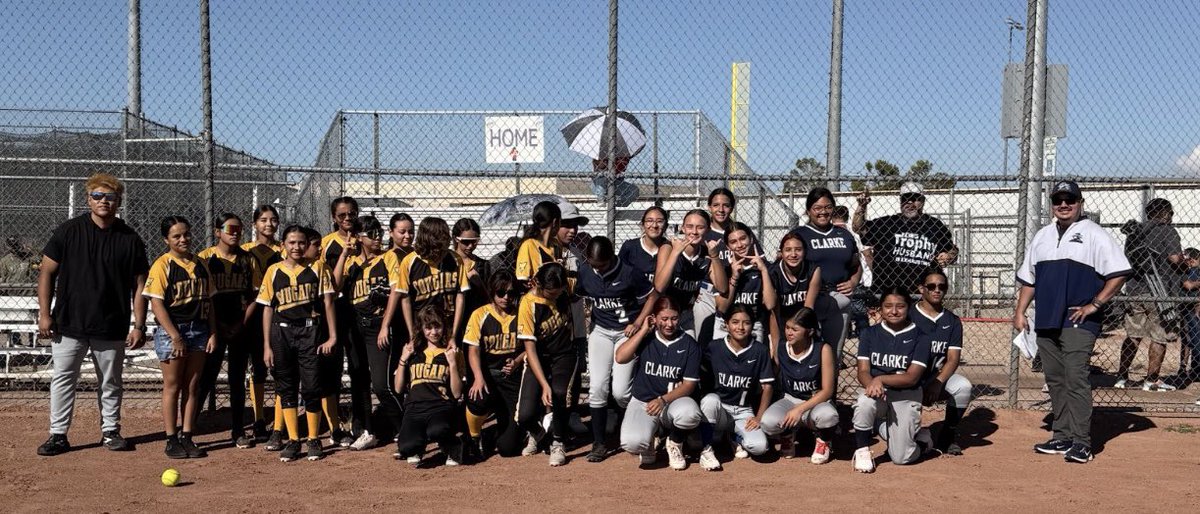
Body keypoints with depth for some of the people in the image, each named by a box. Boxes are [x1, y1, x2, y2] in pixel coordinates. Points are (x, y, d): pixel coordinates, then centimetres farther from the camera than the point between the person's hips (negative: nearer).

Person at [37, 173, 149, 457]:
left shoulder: (130, 239, 0)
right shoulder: (69, 231, -2)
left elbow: (139, 285, 2)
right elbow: (47, 272, 2)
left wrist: (139, 326, -3)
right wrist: (44, 313, -4)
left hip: (112, 327, 1)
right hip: (69, 324, 0)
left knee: (111, 382, 11)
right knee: (63, 379, 4)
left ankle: (110, 431, 25)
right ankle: (58, 435, 15)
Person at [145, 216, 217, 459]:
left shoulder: (201, 264, 9)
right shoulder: (162, 265, -8)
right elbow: (157, 304, -13)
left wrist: (213, 333, 5)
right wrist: (175, 336, -17)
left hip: (199, 330, 5)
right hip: (171, 330, -5)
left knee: (192, 387, 8)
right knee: (172, 387, 3)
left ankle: (187, 437, 16)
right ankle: (172, 440, 11)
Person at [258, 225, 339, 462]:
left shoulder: (317, 267, 4)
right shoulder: (273, 271, 8)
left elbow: (327, 302, 2)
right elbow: (267, 308, 9)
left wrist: (332, 336, -5)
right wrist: (267, 345, 4)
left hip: (310, 330, -2)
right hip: (281, 332, 2)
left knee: (311, 387, -3)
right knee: (286, 387, 6)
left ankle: (313, 440, 11)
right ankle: (293, 440, 15)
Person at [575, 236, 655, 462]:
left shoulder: (629, 273, -18)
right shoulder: (584, 270, -4)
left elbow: (652, 296, -8)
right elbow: (577, 294, 13)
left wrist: (637, 324, -14)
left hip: (626, 332, -4)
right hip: (600, 331, 4)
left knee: (620, 391, -11)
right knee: (597, 387, -6)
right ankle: (599, 443, 4)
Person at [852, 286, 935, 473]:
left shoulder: (920, 338, -3)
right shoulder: (870, 334, 4)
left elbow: (911, 377, -12)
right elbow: (863, 371, -4)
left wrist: (880, 379, -25)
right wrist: (872, 384, -27)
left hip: (907, 396, -1)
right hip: (877, 393, 2)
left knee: (900, 458, -11)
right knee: (864, 402, -37)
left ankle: (920, 437, 24)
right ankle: (862, 451, -14)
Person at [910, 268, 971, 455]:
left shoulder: (952, 321, 5)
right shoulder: (908, 316, -5)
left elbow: (953, 359, -3)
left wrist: (938, 383, -21)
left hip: (939, 376, 2)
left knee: (963, 386, -27)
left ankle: (948, 435, -4)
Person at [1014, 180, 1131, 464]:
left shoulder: (1094, 235, -3)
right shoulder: (1042, 236, 16)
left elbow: (1119, 272, -9)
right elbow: (1028, 278, 19)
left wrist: (1095, 304, -13)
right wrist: (1020, 312, 12)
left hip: (1079, 321, -6)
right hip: (1045, 322, 6)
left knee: (1075, 379, -11)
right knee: (1055, 380, 10)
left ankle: (1081, 442, -6)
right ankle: (1062, 437, 18)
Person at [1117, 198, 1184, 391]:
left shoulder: (1135, 232, 15)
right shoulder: (1167, 231, -4)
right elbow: (1176, 259, -14)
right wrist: (1185, 265, 6)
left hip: (1134, 289, 6)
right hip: (1158, 292, -6)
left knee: (1133, 335, 10)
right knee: (1160, 337, 2)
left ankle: (1122, 376, 8)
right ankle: (1152, 380, 3)